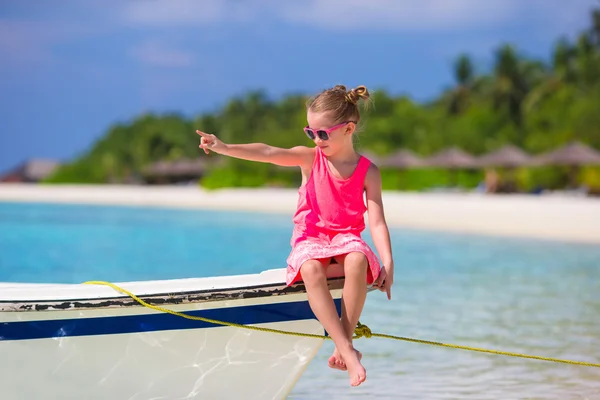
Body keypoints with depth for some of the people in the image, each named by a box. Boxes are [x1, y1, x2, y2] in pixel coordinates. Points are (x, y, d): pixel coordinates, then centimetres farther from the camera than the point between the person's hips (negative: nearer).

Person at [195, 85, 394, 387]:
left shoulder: (367, 171, -1)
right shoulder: (310, 158, 1)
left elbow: (377, 222, -5)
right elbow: (268, 153, -16)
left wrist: (388, 264, -17)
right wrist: (224, 148, -32)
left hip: (347, 236, 0)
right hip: (310, 237, 0)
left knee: (358, 261, -38)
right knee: (311, 269, -37)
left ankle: (344, 345, -30)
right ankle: (346, 349, -37)